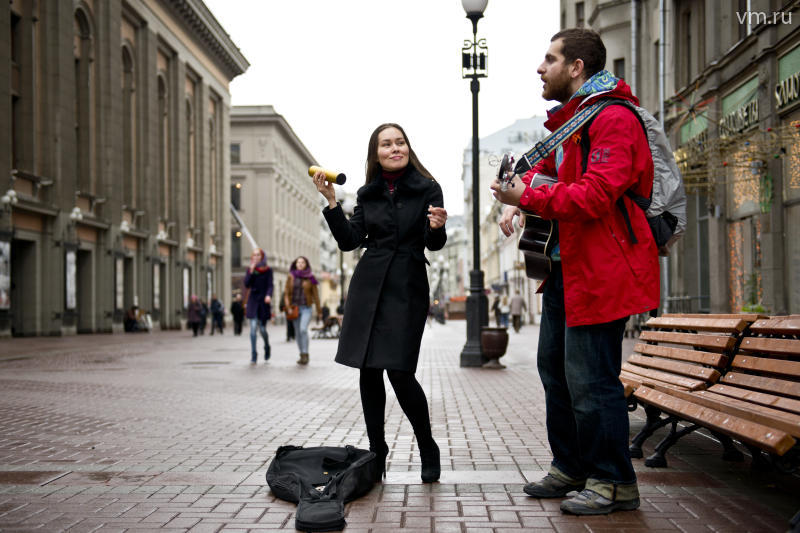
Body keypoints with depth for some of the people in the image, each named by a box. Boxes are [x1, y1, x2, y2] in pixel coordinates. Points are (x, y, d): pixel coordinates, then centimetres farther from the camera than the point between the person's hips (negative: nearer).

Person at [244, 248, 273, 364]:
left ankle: (267, 347, 34)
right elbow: (247, 284, -4)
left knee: (262, 328, 3)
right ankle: (253, 355, -5)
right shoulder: (250, 269, 7)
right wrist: (251, 271, -12)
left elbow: (270, 285, -7)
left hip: (263, 302, -1)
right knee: (253, 328, -7)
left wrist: (269, 295, -26)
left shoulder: (268, 270, 2)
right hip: (253, 301, 1)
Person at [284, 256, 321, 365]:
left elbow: (315, 295, 3)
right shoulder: (290, 277, 6)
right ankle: (302, 355, 17)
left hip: (306, 308, -3)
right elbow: (287, 292, 6)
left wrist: (319, 312, 3)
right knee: (297, 332, 6)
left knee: (303, 329, -21)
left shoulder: (310, 278, 0)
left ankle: (305, 355, -17)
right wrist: (287, 306, -8)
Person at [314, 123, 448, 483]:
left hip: (408, 288, -4)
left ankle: (429, 452, 9)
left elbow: (434, 244, -3)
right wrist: (331, 201, -2)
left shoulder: (427, 189, 2)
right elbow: (349, 240, 5)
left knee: (400, 372, -11)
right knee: (368, 370, 2)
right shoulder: (368, 195, 11)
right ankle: (376, 453, 14)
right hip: (369, 286, 4)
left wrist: (437, 228, -26)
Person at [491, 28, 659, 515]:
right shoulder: (571, 120, 17)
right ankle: (571, 468, 29)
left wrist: (527, 198, -22)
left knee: (589, 379, -7)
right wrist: (518, 196, 13)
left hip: (600, 270, -11)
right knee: (555, 367, 16)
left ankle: (614, 483, 7)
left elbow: (594, 197, -27)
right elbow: (548, 167, 34)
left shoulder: (613, 119, -16)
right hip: (566, 266, 11)